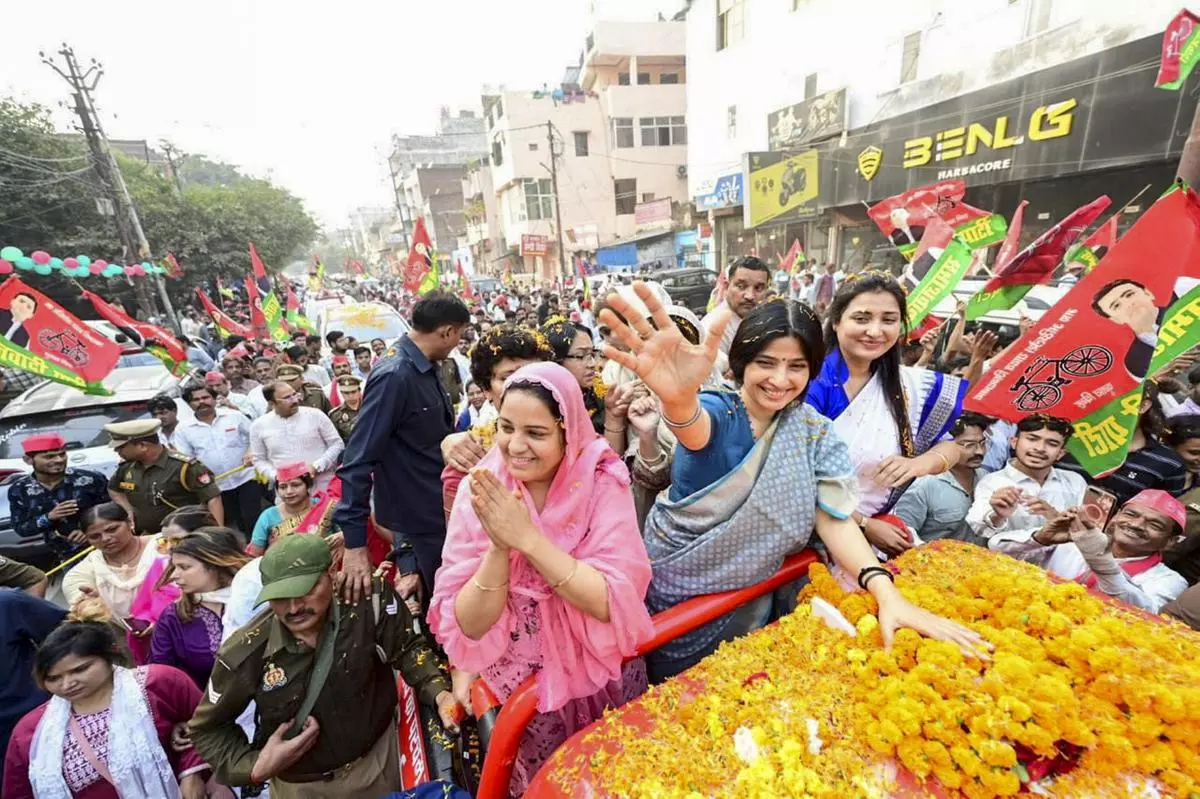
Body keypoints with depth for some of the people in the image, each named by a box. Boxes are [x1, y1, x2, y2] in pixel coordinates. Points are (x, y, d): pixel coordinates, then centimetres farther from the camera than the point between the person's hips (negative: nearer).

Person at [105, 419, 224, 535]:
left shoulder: (183, 466, -20)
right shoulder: (127, 466, 3)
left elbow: (213, 498, -22)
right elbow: (113, 489, 27)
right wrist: (128, 510, 7)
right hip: (144, 537, 7)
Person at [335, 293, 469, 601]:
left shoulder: (427, 371, 3)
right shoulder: (394, 377, -24)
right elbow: (358, 460, -25)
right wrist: (355, 543, -24)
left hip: (442, 516, 8)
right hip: (417, 526, -8)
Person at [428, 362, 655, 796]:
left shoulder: (601, 482, -19)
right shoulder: (481, 494, -15)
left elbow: (612, 604, -26)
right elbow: (468, 626, -16)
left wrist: (527, 537, -33)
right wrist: (499, 546, -33)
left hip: (603, 680, 0)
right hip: (518, 688, 1)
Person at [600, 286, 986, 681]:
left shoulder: (815, 432, -8)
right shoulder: (716, 411, -21)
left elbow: (835, 519, -13)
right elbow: (695, 427, -45)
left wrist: (886, 593, -29)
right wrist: (679, 400, -69)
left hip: (751, 599, 3)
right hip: (676, 589, -3)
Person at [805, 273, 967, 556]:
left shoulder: (911, 384, 2)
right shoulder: (811, 381, -13)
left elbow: (954, 442, 14)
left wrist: (920, 463, -6)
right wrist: (864, 523, -12)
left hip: (881, 529, 5)